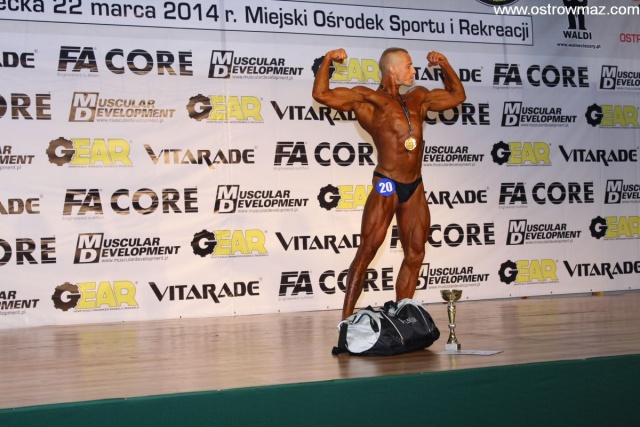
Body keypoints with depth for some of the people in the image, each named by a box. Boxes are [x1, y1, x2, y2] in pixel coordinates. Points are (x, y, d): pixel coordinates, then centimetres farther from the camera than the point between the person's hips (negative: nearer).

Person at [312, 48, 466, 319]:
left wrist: (444, 65, 24)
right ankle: (347, 318, -5)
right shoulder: (366, 99, -1)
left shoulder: (418, 98, 17)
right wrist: (328, 60, -7)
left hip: (415, 188, 6)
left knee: (415, 255, 7)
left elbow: (457, 95, 29)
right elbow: (321, 94, -11)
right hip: (386, 187, -6)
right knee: (367, 252, -8)